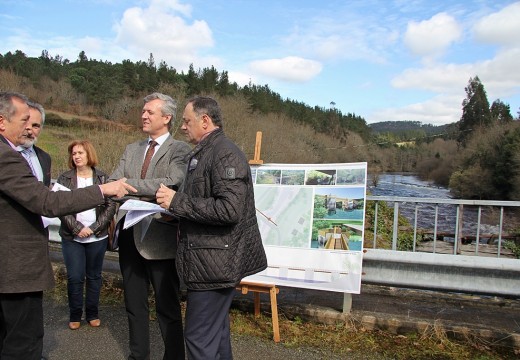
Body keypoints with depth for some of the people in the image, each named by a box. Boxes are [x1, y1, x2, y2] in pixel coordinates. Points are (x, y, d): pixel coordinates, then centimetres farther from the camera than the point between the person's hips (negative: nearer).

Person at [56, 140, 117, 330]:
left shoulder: (102, 178, 2)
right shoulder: (65, 178, 2)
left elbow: (111, 206, -2)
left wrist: (94, 228, -11)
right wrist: (78, 228, -14)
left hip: (98, 237, 0)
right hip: (72, 237, 0)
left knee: (94, 276, 9)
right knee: (75, 277, 1)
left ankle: (92, 314, 23)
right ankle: (75, 315, 18)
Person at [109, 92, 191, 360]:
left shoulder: (180, 150, -7)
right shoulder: (131, 150, 13)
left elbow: (173, 183, -24)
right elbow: (112, 182, 3)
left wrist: (129, 184, -25)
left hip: (160, 239, -6)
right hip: (130, 237, 7)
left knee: (168, 308, 7)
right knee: (134, 305, 20)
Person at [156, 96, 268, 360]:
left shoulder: (225, 153, -16)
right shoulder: (204, 153, 15)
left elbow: (229, 209, -26)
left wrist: (177, 201, -20)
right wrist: (173, 204, 8)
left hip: (214, 262, -10)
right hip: (211, 260, 10)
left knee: (199, 336, -2)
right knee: (215, 331, 21)